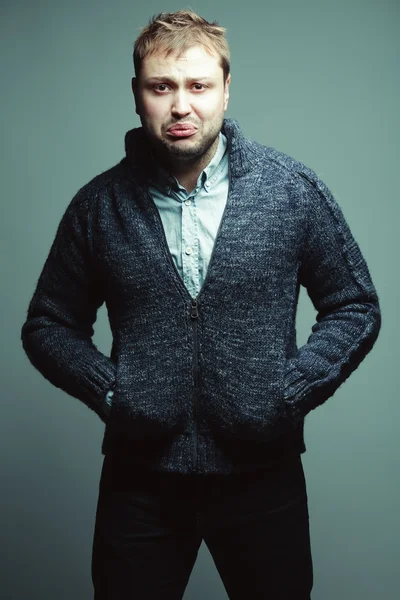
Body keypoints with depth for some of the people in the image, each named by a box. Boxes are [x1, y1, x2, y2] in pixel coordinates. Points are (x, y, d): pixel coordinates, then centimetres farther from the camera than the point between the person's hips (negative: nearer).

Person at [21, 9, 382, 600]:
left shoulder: (294, 189, -4)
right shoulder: (99, 205, -1)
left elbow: (355, 308, 3)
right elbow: (49, 325, 8)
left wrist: (291, 391, -10)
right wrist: (108, 390, -9)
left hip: (262, 470, 0)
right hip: (138, 479, 1)